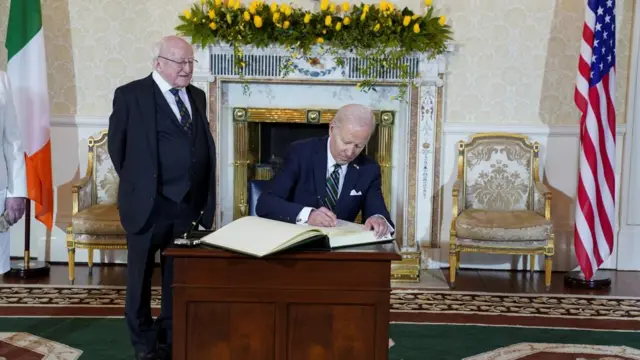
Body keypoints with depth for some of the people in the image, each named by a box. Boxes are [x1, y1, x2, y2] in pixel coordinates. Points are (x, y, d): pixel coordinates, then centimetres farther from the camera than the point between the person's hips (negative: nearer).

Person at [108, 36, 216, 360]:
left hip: (190, 204, 5)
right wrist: (136, 185, 3)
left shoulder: (197, 96, 11)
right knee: (140, 276, 11)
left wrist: (205, 198, 11)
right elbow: (117, 145, -1)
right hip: (149, 204, -4)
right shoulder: (131, 95, -6)